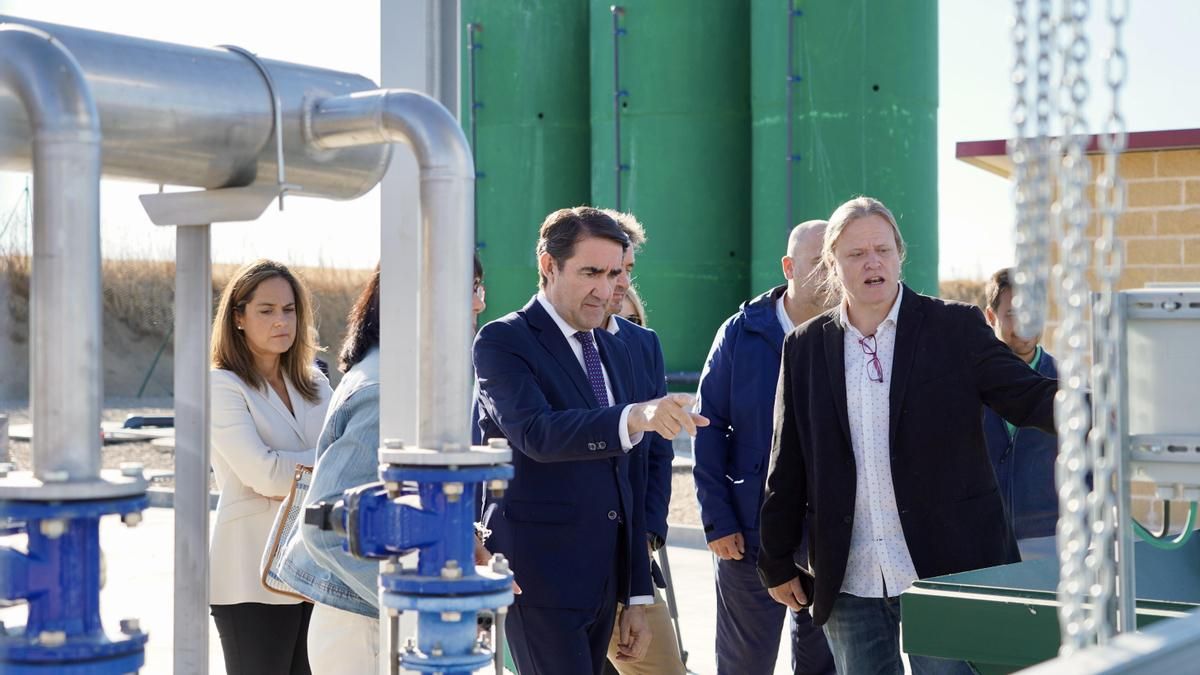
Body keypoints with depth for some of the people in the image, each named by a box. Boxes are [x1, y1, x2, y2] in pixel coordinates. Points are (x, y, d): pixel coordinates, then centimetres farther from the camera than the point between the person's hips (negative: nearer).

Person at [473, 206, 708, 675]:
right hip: (537, 578, -7)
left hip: (604, 580, 7)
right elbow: (536, 433, -25)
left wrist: (637, 594, 17)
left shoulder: (615, 350, 16)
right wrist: (635, 418, -40)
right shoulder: (503, 341, -6)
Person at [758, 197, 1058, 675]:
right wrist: (778, 564, 11)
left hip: (945, 567, -2)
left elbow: (1028, 397, -6)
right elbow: (788, 468, 10)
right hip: (849, 581, 3)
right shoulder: (806, 348, 7)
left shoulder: (956, 328, 1)